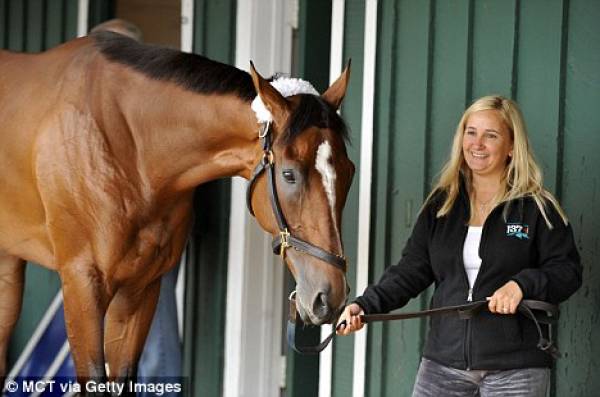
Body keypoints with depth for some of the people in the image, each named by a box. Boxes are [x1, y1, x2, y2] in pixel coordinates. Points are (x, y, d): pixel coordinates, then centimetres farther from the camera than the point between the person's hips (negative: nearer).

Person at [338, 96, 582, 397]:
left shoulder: (537, 208, -1)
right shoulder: (441, 204, 11)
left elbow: (567, 270, -3)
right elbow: (411, 270, 8)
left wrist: (523, 284, -21)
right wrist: (365, 305, -7)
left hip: (515, 368, -4)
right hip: (443, 361, 4)